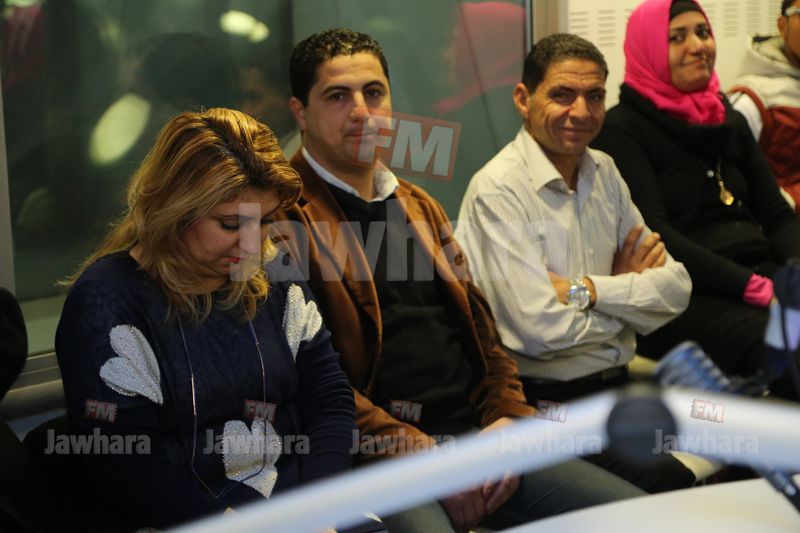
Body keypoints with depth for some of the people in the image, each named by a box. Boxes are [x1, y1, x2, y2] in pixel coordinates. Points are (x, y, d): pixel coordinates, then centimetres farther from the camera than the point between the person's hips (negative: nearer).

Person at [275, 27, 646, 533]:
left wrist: (508, 418, 2)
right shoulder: (283, 217, -3)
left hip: (475, 432, 7)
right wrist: (420, 455, -15)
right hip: (374, 454, -7)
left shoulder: (419, 206, 22)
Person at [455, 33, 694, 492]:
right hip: (548, 402, -7)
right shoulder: (498, 190, -12)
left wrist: (586, 290, -12)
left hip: (619, 384, 7)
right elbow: (543, 329, -20)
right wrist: (629, 290, -3)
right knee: (673, 486, -25)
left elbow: (677, 289, 4)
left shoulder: (603, 172, 11)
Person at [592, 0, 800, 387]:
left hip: (762, 272, 7)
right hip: (687, 295, -6)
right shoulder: (622, 129, 0)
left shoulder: (730, 121, 22)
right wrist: (755, 287, -18)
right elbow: (652, 234, -11)